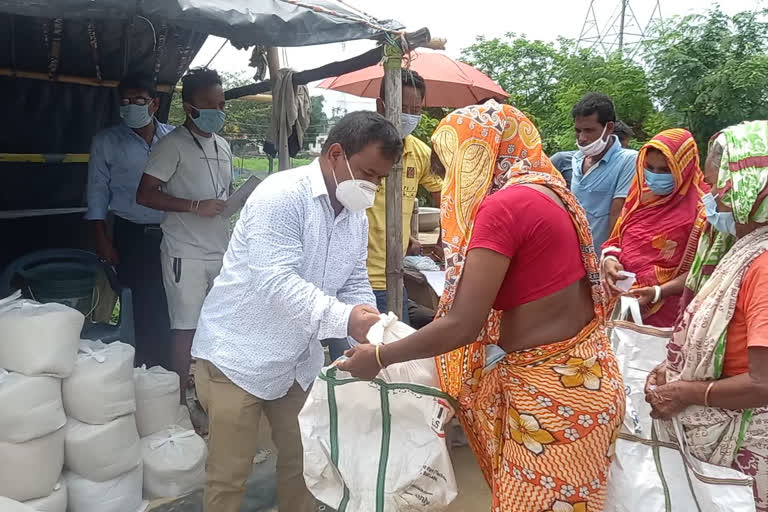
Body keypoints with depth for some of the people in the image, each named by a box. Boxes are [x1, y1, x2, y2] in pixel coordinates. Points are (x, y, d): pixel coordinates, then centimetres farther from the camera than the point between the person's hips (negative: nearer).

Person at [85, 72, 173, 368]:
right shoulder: (106, 142, 3)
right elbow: (97, 194, 3)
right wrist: (103, 241, -2)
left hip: (172, 235, 2)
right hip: (132, 237, -1)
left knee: (170, 308, 5)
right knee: (140, 309, 2)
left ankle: (166, 372, 19)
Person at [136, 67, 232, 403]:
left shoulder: (223, 145, 14)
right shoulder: (173, 145, -8)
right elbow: (145, 195, -12)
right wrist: (195, 206, -19)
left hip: (221, 250, 6)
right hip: (186, 253, -6)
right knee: (186, 327, 0)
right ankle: (180, 401, 13)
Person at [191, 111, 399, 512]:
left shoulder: (356, 216, 4)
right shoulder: (282, 196, -22)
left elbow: (354, 284, 5)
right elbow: (277, 282, -31)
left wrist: (371, 334, -12)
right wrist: (343, 319, -40)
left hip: (298, 360, 8)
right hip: (238, 356, -7)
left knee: (303, 459, 19)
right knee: (230, 473, 6)